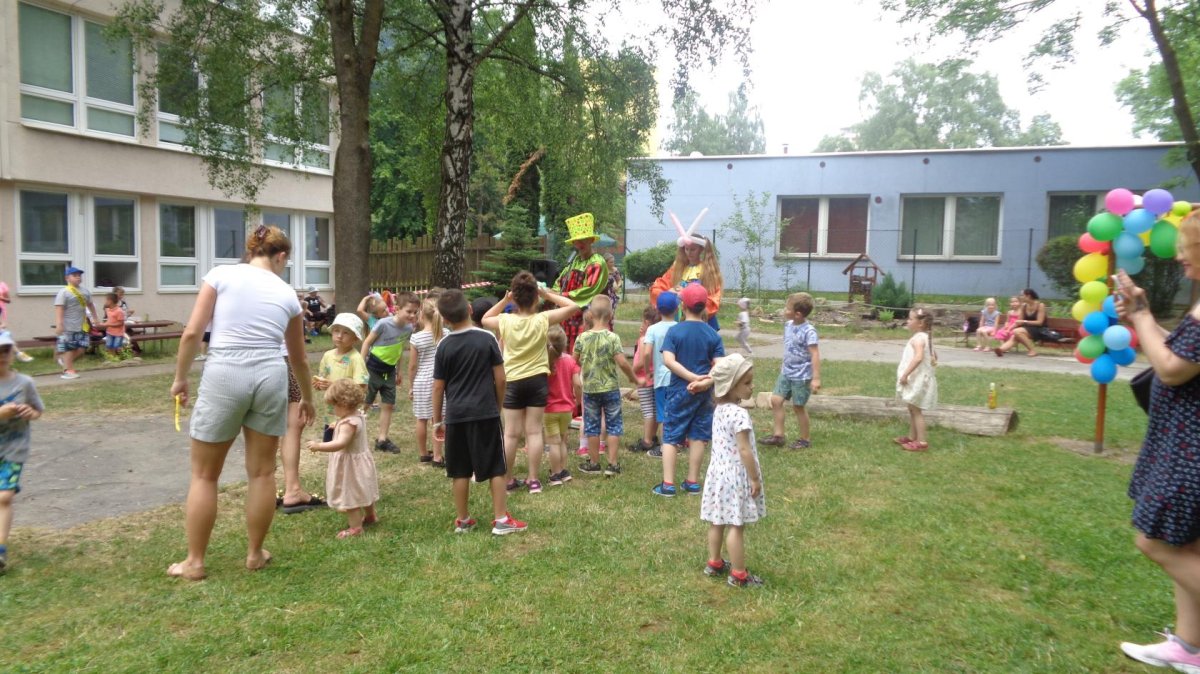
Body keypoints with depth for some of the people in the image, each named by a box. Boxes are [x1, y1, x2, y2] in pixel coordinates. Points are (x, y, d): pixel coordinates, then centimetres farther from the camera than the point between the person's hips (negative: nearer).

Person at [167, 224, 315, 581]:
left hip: (224, 375, -2)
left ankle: (194, 562, 20)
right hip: (270, 378, 2)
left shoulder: (221, 274, 2)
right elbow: (298, 357, 20)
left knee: (204, 474, 12)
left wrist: (180, 378, 9)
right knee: (262, 471, 14)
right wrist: (307, 398, 33)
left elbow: (192, 332, -5)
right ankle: (255, 554, 26)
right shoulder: (286, 293, 11)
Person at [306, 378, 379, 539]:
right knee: (361, 490, 27)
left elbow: (341, 444, -40)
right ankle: (370, 515, 44)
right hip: (361, 459, 10)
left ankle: (355, 527, 7)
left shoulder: (348, 423, -28)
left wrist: (318, 446, -41)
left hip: (350, 465, -10)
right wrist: (338, 427, 17)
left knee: (350, 494, 0)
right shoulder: (359, 416, 2)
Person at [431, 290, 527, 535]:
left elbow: (438, 387, 1)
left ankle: (462, 520, 20)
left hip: (456, 415, 2)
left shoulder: (444, 345, -2)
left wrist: (437, 420, 11)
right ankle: (501, 520, 8)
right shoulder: (487, 338, -5)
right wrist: (498, 406, 11)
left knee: (460, 471, 10)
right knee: (495, 469, 6)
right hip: (485, 412, -1)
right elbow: (500, 378, -4)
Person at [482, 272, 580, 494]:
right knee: (534, 431, 6)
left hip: (512, 382, 0)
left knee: (511, 433, 8)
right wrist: (548, 295, -3)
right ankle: (533, 480, 10)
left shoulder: (506, 321, -10)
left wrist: (504, 300, 4)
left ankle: (507, 480, 16)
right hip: (537, 380, 0)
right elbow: (573, 306, -4)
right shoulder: (542, 319, -12)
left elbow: (485, 319, 12)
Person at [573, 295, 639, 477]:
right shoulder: (612, 337, -13)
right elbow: (622, 362, -17)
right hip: (610, 388, -1)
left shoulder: (582, 338, -6)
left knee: (592, 426, 12)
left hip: (590, 388, 2)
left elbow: (574, 360, 1)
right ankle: (612, 464, 9)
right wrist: (634, 379, -3)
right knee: (613, 425, 9)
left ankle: (594, 463, 20)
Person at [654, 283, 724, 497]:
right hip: (703, 393, 2)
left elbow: (668, 361, -18)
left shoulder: (674, 331, -7)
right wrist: (703, 382, -18)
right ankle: (692, 482, 19)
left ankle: (668, 484, 3)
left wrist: (692, 377, -18)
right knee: (697, 436, 12)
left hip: (679, 391, -2)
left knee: (670, 437, 5)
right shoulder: (713, 335, 0)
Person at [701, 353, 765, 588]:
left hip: (718, 472, 9)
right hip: (735, 476, -9)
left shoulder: (719, 409, 5)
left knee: (717, 521, 18)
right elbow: (744, 450, -22)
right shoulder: (739, 414, -23)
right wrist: (755, 479, -15)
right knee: (736, 526, 0)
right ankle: (738, 576, 8)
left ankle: (714, 563, 31)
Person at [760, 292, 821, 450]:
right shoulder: (788, 325, 3)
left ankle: (805, 439, 22)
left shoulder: (808, 331, -22)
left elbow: (815, 355, -24)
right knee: (776, 400, 3)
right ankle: (778, 435, 14)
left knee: (798, 406, 4)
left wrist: (816, 378, -28)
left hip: (801, 376, -7)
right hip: (786, 372, 7)